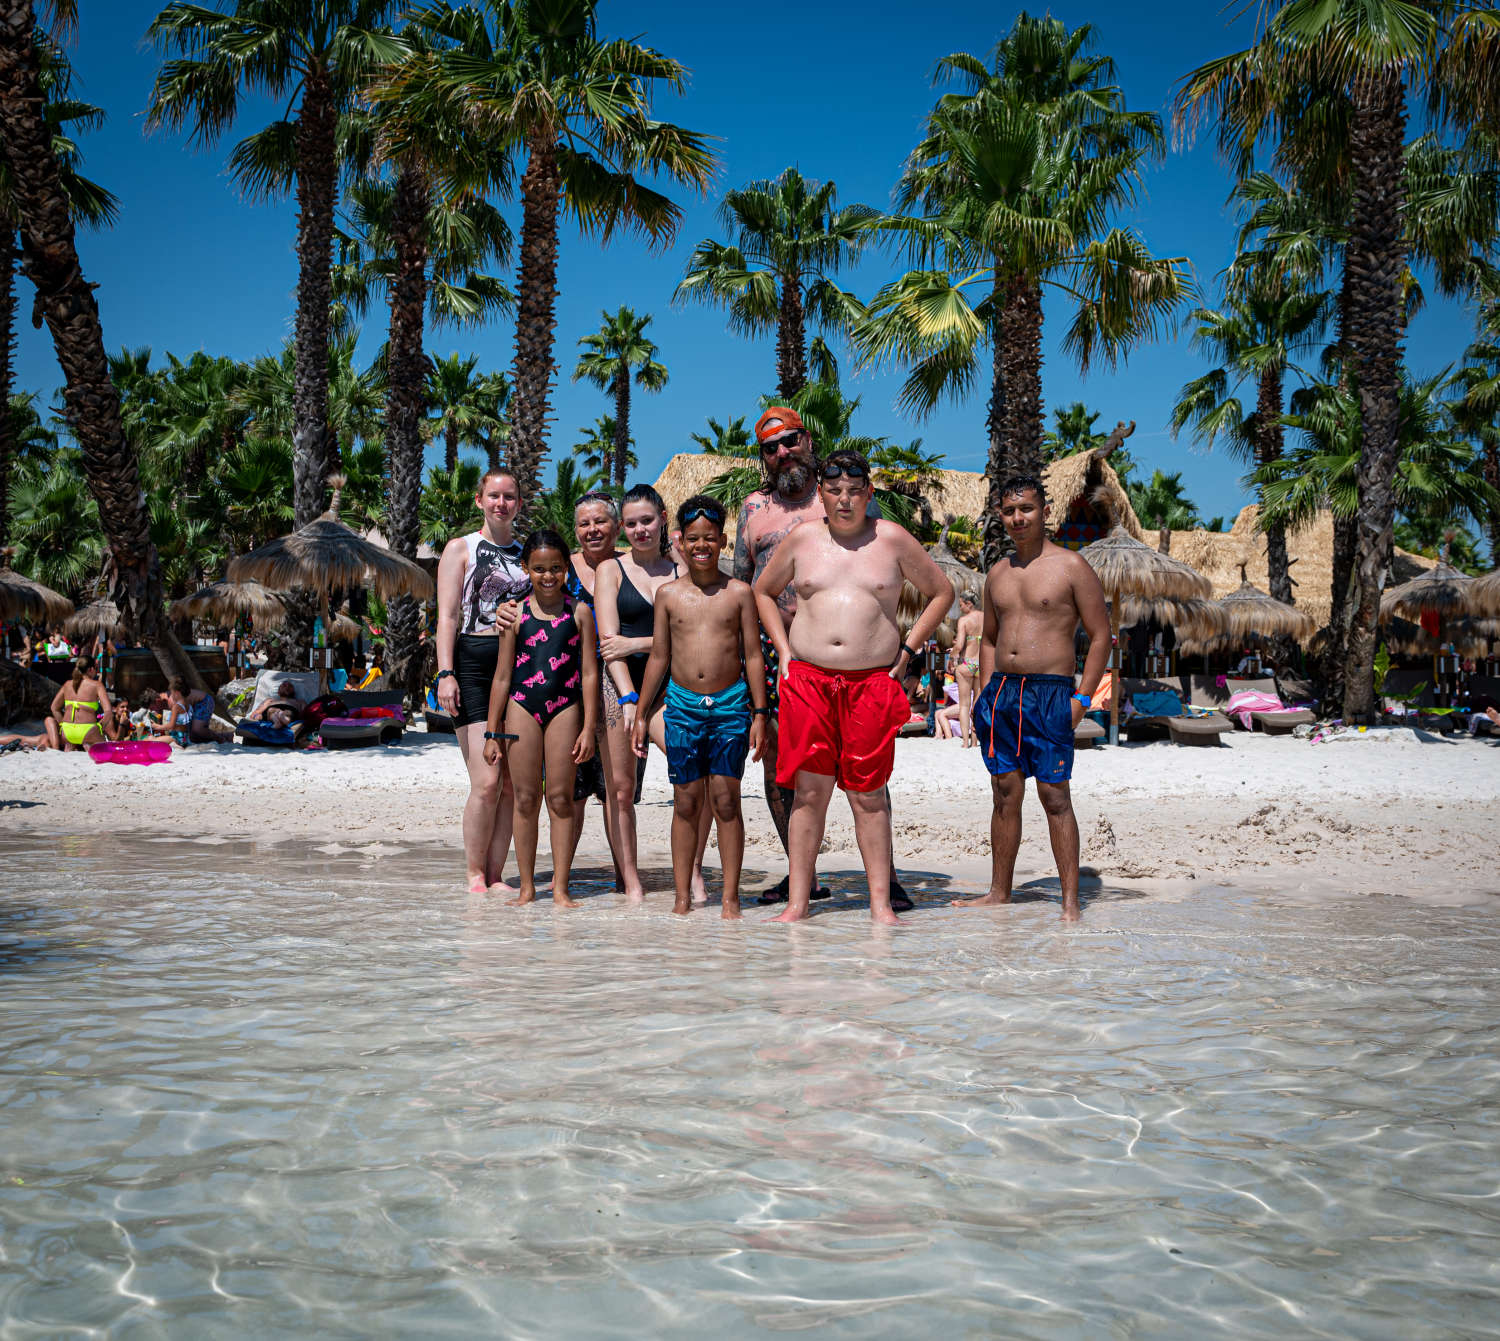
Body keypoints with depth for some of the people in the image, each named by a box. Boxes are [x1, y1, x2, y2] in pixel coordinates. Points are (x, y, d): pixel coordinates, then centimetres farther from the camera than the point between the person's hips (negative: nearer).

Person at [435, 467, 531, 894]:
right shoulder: (461, 548, 6)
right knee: (487, 781, -12)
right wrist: (445, 673, -13)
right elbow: (447, 617, -2)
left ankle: (495, 876, 10)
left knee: (512, 783, 1)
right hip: (474, 665, -4)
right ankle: (474, 875, 3)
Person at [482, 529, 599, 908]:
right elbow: (502, 676, 6)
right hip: (522, 708, 1)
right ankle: (527, 888, 11)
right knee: (525, 799, 4)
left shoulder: (579, 612, 2)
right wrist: (491, 732, 4)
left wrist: (588, 728, -4)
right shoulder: (516, 614, 3)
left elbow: (589, 673, 2)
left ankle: (560, 888, 7)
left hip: (565, 708, -1)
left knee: (560, 798, 1)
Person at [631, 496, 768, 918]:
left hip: (730, 705, -1)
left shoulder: (739, 593, 3)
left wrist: (759, 713, -1)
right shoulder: (668, 594, 6)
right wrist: (641, 714, 9)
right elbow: (659, 657, 10)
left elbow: (753, 655, 4)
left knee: (726, 801, -1)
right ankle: (682, 898, 10)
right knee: (686, 803, 4)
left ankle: (730, 898, 5)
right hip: (682, 705, 1)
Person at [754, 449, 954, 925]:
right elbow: (764, 591, 23)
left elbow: (941, 592, 14)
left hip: (873, 682, -1)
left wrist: (907, 649, 6)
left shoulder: (893, 540, 5)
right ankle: (797, 903, 5)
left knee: (869, 795, 1)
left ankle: (881, 903, 6)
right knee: (808, 792, 0)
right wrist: (783, 649, 11)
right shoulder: (801, 541, 9)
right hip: (808, 679, 1)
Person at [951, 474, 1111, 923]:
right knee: (1005, 794, 9)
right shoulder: (997, 574, 15)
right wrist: (987, 692, 12)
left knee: (1055, 796, -6)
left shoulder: (1071, 567, -3)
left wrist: (1082, 698, -11)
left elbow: (1100, 636, -4)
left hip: (1050, 693, -5)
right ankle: (999, 891, 16)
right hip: (1002, 691, 6)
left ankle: (1070, 901, -2)